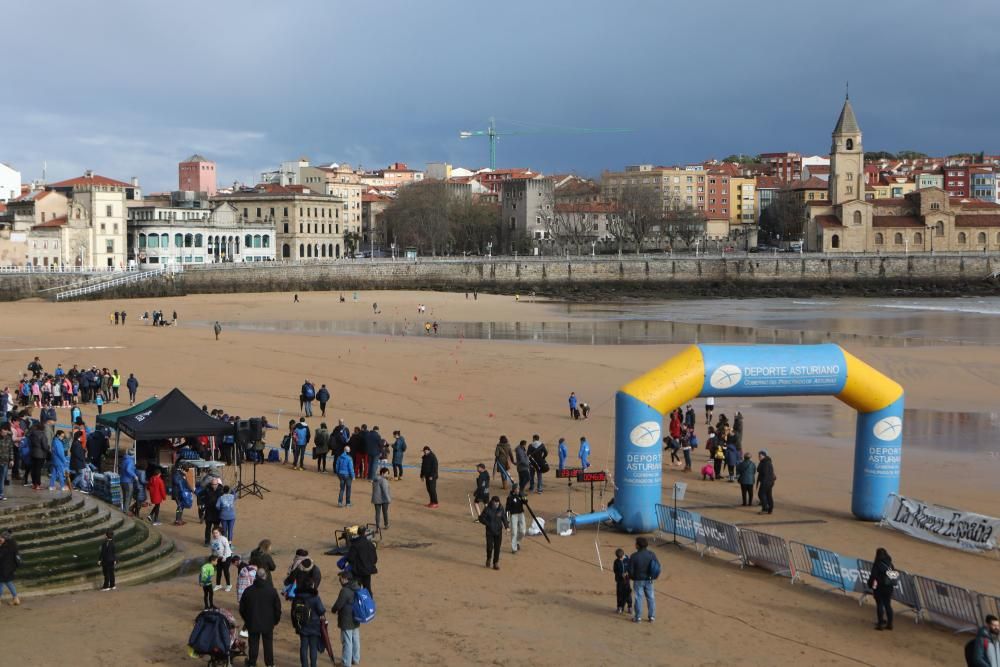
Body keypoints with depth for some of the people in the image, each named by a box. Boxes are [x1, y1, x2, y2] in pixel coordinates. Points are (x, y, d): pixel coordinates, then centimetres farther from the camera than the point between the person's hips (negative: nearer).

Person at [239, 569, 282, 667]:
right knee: (268, 644, 12)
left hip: (252, 624, 1)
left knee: (253, 644, 11)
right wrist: (275, 620, 11)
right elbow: (277, 608, -4)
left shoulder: (248, 591, -8)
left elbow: (242, 608, 2)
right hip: (268, 624, -1)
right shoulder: (272, 591, -12)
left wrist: (246, 620, 17)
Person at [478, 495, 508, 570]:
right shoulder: (487, 510, -10)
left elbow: (504, 518, 10)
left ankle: (496, 563, 12)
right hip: (490, 531, -2)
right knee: (490, 547, -6)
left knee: (497, 548, 2)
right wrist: (488, 524, -14)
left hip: (498, 531, 2)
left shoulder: (501, 509, 0)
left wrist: (506, 526, -4)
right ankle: (489, 559, 24)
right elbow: (481, 518, -5)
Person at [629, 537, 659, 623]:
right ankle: (652, 616, 16)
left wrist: (631, 577, 7)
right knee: (650, 597, 13)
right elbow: (658, 566, -2)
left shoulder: (634, 556, -18)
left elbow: (630, 570, -14)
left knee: (638, 597, 7)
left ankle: (638, 617, 12)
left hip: (638, 580, -3)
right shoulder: (651, 554, -8)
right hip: (649, 580, 3)